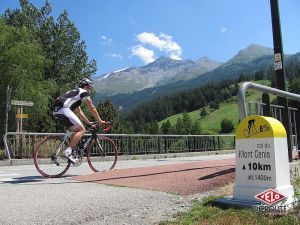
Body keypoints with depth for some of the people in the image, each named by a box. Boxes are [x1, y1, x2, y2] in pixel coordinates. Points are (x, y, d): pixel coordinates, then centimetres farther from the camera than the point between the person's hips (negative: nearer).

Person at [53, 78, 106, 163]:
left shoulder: (75, 93, 35)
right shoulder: (84, 92, 10)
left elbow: (79, 112, 39)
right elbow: (92, 109, 12)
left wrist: (88, 122, 41)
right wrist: (100, 121, 20)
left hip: (56, 111, 9)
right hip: (64, 109, -9)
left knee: (76, 130, 18)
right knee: (82, 130, -6)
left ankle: (70, 151, 12)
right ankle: (68, 151, -15)